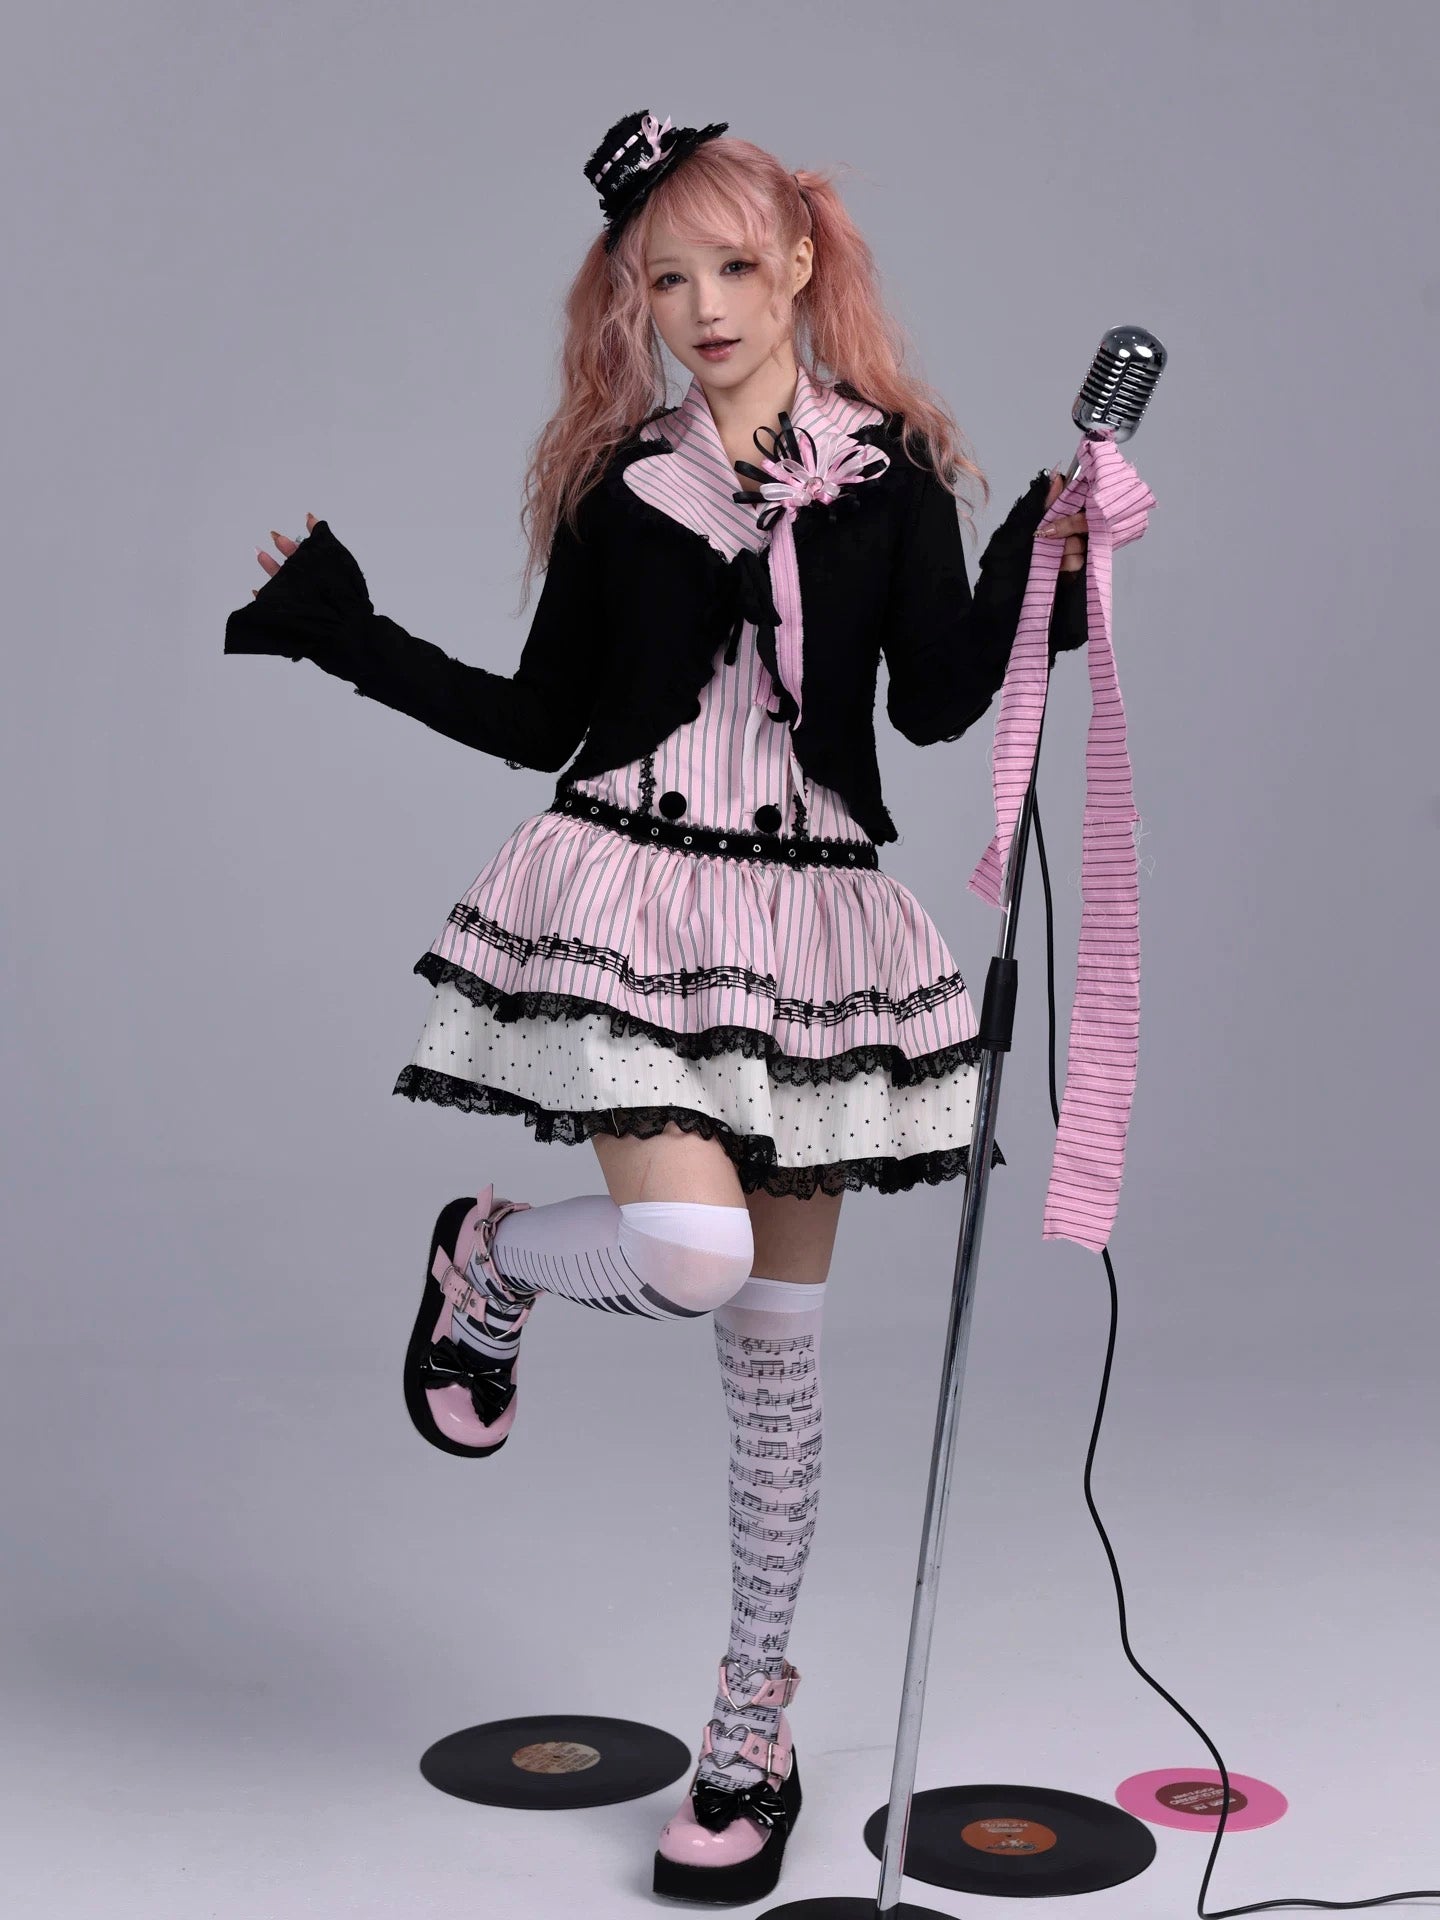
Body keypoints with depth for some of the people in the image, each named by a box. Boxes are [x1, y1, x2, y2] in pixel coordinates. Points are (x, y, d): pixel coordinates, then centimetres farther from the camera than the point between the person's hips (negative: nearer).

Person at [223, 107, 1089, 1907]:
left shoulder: (890, 473, 4)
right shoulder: (620, 483, 8)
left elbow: (937, 699, -4)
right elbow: (539, 718, 11)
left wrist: (1042, 559, -15)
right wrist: (348, 634, 9)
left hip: (807, 917, 1)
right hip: (629, 893, -1)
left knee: (779, 1341, 6)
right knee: (689, 1251, -25)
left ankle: (753, 1730, 21)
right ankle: (490, 1263, 12)